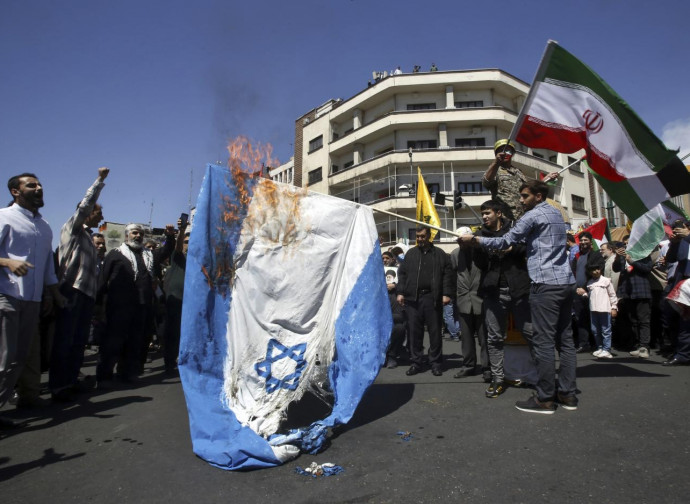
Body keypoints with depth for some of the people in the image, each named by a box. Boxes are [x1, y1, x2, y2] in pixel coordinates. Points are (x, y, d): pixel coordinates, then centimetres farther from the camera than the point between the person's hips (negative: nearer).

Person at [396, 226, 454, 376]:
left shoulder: (439, 254, 6)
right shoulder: (410, 253, 12)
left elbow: (447, 274, 2)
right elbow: (402, 273, 11)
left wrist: (446, 293, -7)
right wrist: (401, 292, 3)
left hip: (432, 298, -2)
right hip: (412, 298, 2)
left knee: (435, 331, 4)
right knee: (414, 331, 5)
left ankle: (436, 363, 16)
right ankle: (416, 362, 15)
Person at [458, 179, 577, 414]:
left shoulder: (533, 215, -6)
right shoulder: (556, 214, 21)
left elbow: (505, 241, -6)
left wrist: (474, 238, 1)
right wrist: (517, 241, 18)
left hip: (546, 284, -9)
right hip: (566, 282, 9)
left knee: (543, 341, -6)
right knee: (564, 339, 9)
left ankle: (545, 399, -2)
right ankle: (567, 394, 14)